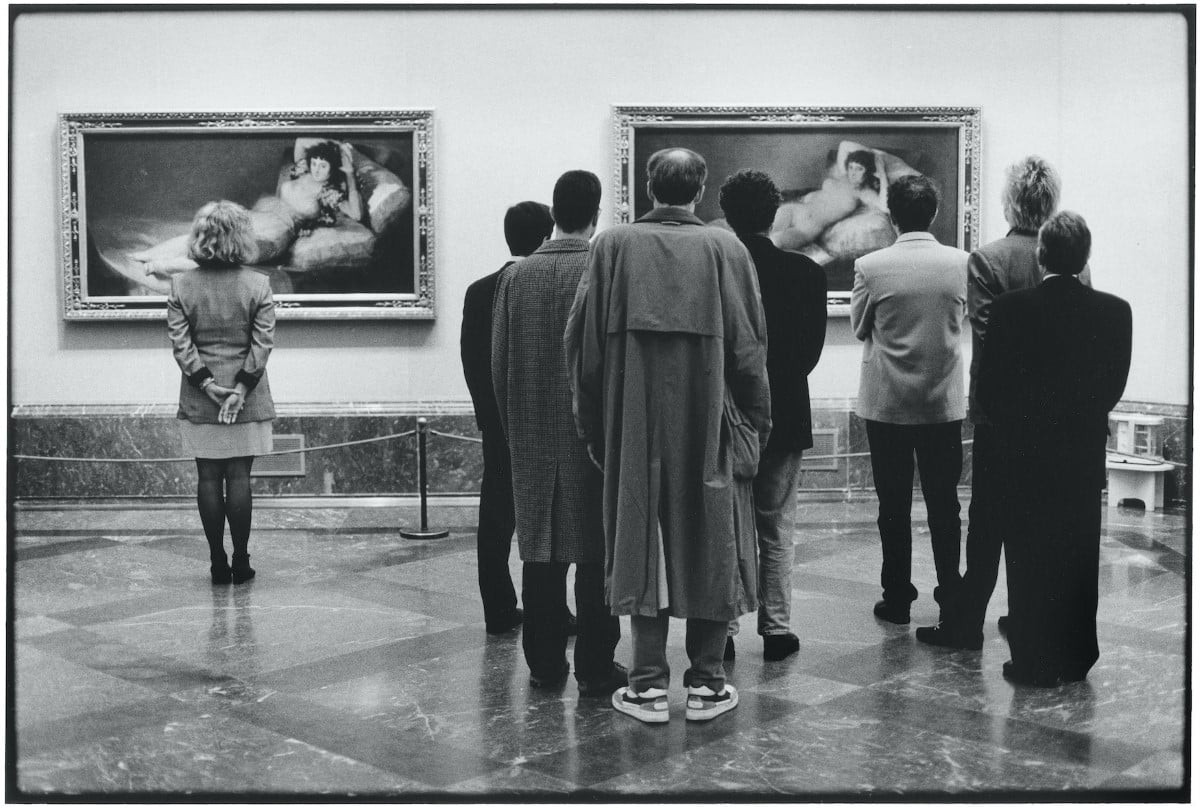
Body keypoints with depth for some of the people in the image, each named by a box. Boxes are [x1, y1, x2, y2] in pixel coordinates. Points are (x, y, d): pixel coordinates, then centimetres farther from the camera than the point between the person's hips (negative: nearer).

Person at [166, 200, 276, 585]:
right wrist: (242, 387, -9)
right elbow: (263, 343, -9)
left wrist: (206, 383, -6)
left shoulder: (180, 285, -2)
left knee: (209, 478, 6)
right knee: (239, 477, 4)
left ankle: (218, 563, 10)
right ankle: (241, 562, 8)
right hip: (248, 399, -1)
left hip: (198, 400, 1)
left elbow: (180, 343, -6)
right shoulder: (258, 284, -5)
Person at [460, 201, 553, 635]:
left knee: (497, 519, 8)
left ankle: (500, 611, 11)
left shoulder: (479, 292, 2)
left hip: (497, 424, 3)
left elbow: (471, 361, 3)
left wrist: (489, 412, 13)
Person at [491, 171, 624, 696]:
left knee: (540, 552, 9)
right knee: (595, 552, 2)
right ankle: (595, 668, 6)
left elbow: (497, 363, 6)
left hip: (531, 436, 4)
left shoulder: (515, 277, 2)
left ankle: (544, 663, 15)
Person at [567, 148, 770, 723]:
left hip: (634, 422, 1)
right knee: (709, 540, 9)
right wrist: (754, 420, 8)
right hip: (707, 420, 0)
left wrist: (593, 423, 10)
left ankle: (648, 684, 9)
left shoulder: (613, 246, -1)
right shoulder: (725, 248, -3)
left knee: (641, 540, 8)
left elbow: (584, 341, 1)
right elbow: (748, 347, -2)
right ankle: (706, 683, 14)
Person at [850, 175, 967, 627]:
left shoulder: (871, 267, -12)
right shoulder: (960, 263, -6)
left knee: (894, 506, 7)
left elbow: (858, 327, 2)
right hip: (944, 402, 2)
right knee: (944, 504, 10)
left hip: (886, 403, -1)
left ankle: (898, 600, 14)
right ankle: (951, 599, 15)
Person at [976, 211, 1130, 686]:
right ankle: (1074, 659, 23)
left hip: (1025, 452, -2)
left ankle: (1033, 661, 12)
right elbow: (1114, 385, 1)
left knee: (1028, 559, 7)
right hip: (1085, 455, 3)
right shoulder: (1115, 312, -6)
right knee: (1078, 558, 14)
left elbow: (988, 388, -9)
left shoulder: (1011, 309, -14)